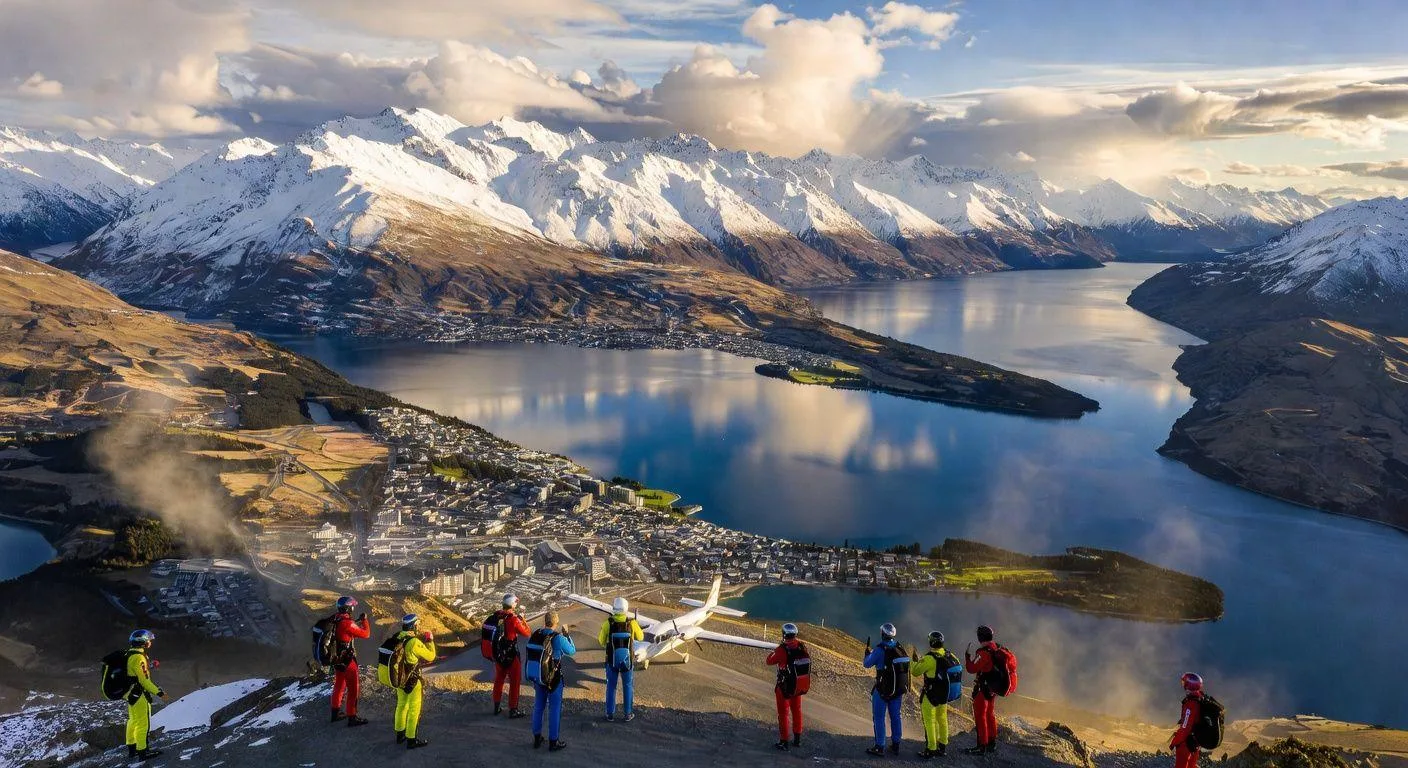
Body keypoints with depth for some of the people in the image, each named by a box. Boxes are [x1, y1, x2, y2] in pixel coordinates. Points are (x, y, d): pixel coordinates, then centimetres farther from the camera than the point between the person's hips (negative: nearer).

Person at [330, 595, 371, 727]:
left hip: (337, 660, 9)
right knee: (353, 689, 1)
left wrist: (357, 622, 9)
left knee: (339, 686, 23)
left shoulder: (335, 621, 2)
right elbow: (366, 634, -16)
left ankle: (336, 713, 35)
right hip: (347, 661, -9)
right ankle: (352, 718, 6)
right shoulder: (347, 623, -23)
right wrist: (364, 620, -2)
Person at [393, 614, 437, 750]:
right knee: (414, 709, 4)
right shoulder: (414, 642, -23)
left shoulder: (398, 638, -1)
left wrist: (421, 640, 8)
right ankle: (411, 739, 10)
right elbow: (430, 656, -15)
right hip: (412, 680, -8)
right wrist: (430, 641, -2)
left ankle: (400, 734, 35)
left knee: (401, 705, 22)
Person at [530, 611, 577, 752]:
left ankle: (537, 738, 28)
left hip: (538, 677, 5)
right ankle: (553, 742, 12)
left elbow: (530, 653, 8)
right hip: (554, 679, -5)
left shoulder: (535, 636, -4)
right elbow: (572, 651, -6)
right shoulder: (558, 638, -20)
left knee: (538, 707, 18)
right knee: (554, 709, 6)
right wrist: (567, 635, 3)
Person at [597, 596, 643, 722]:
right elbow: (640, 637, 4)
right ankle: (628, 714, 23)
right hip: (627, 660, 0)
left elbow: (602, 641, -2)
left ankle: (610, 713, 23)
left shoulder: (608, 623, -16)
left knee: (611, 686, 16)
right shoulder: (632, 623, -15)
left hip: (612, 660, 0)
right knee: (628, 686, 16)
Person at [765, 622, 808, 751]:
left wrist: (773, 652, 2)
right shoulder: (801, 647, -8)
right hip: (798, 685, 5)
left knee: (783, 713, 6)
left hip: (784, 686, -5)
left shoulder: (782, 649, -24)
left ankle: (784, 742, 11)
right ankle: (797, 739, 32)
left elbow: (770, 661, -12)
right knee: (797, 711, 21)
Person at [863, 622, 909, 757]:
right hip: (899, 689, 6)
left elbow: (868, 664, -8)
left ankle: (879, 747, 3)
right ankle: (895, 745, 23)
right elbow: (905, 666, 10)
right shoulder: (900, 648, -1)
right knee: (895, 716, 17)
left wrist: (868, 650, 8)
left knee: (879, 718, 3)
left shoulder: (880, 649, -19)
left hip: (883, 689, -6)